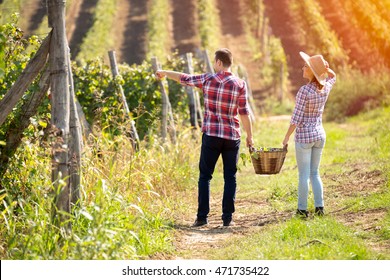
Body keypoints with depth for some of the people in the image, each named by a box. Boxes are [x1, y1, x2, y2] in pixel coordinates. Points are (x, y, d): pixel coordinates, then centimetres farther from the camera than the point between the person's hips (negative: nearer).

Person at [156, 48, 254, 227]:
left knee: (205, 176, 6)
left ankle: (202, 217, 3)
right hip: (232, 136, 0)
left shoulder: (207, 80, -1)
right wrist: (249, 136, 5)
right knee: (230, 177, 7)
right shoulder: (240, 84, -2)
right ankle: (227, 217, 4)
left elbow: (184, 78, 14)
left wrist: (165, 73, 31)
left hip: (211, 135, 0)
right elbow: (244, 113, -2)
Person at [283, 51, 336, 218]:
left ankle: (302, 209, 4)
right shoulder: (326, 87, -1)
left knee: (304, 174, 1)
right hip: (320, 134, 6)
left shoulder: (304, 91, -19)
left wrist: (287, 137, -7)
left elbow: (296, 118, -18)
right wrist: (325, 68, 3)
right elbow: (333, 77, 25)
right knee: (314, 173, 15)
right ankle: (319, 206, 9)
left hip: (304, 136, -6)